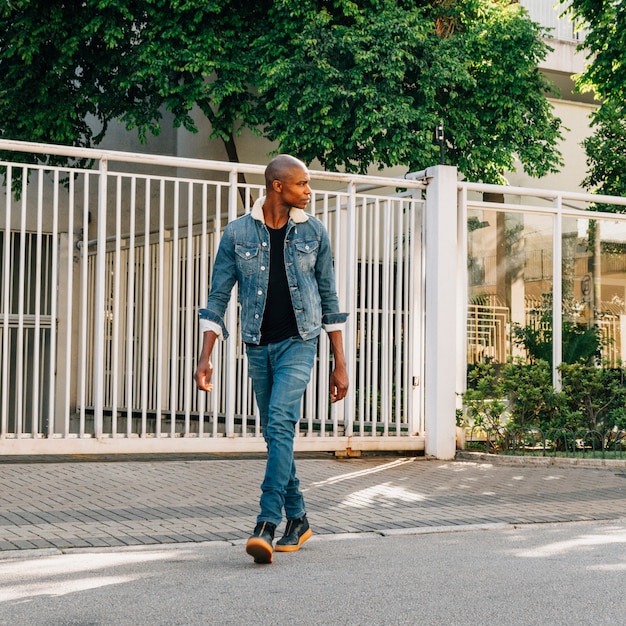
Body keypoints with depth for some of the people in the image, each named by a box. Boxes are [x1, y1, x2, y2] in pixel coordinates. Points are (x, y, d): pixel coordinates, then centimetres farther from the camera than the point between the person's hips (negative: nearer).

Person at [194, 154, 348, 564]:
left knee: (280, 425, -19)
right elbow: (218, 297, 2)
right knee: (276, 435, 10)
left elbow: (329, 298, 7)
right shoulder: (238, 233, 0)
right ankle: (297, 519, 25)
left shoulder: (313, 231, 2)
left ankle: (267, 526, -21)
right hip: (258, 346, 2)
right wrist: (205, 358, -7)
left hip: (298, 343, -2)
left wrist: (340, 364, 5)